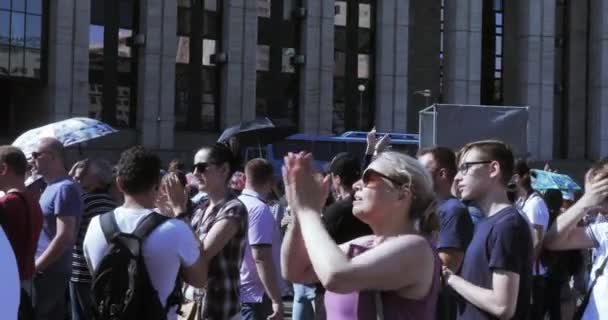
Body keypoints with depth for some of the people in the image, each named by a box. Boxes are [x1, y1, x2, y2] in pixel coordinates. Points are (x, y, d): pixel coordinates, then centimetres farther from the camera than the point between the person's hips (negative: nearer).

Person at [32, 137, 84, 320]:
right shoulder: (52, 187, 15)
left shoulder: (65, 188, -15)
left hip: (49, 272, -9)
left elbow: (64, 237, -23)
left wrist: (34, 267, -17)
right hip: (49, 271, 9)